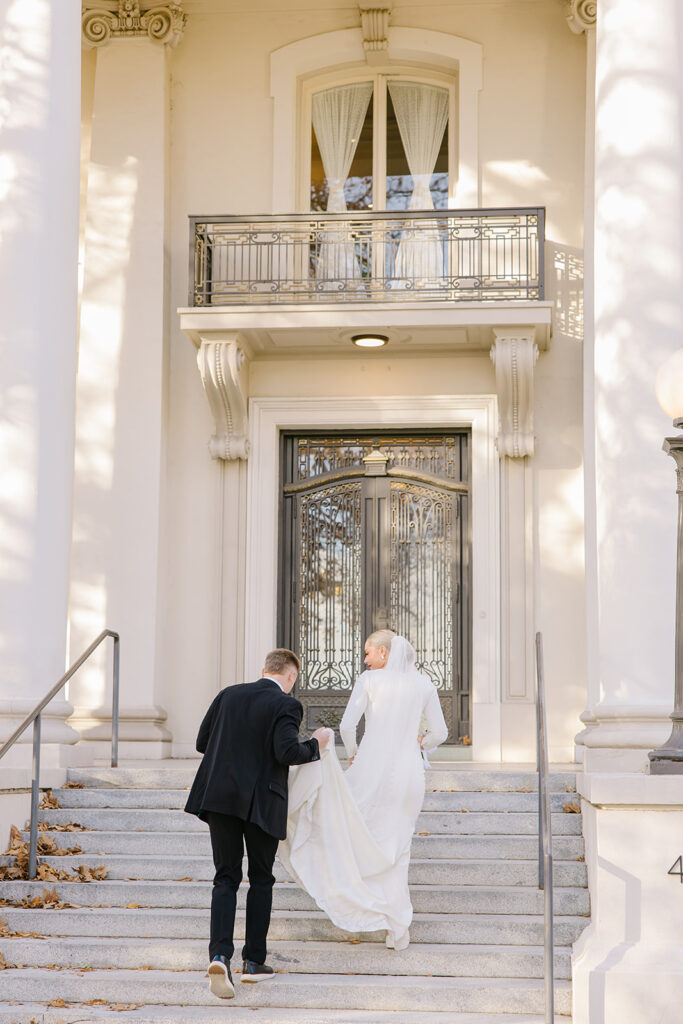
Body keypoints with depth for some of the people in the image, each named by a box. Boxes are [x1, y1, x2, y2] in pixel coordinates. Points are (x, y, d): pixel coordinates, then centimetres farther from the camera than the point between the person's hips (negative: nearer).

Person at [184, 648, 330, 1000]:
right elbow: (287, 752, -19)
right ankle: (254, 961, 17)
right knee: (261, 879, 13)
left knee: (226, 878, 5)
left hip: (220, 798, 3)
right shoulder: (285, 705, -8)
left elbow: (202, 742, 10)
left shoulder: (229, 694, 8)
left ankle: (220, 955, -14)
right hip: (262, 803, -3)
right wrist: (315, 744, -1)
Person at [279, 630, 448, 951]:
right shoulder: (424, 684, 7)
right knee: (395, 848, 12)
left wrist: (352, 753, 10)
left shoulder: (369, 680, -3)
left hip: (372, 771, -4)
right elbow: (439, 733, 10)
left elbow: (347, 725, -9)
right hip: (409, 775, 4)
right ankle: (398, 927, 8)